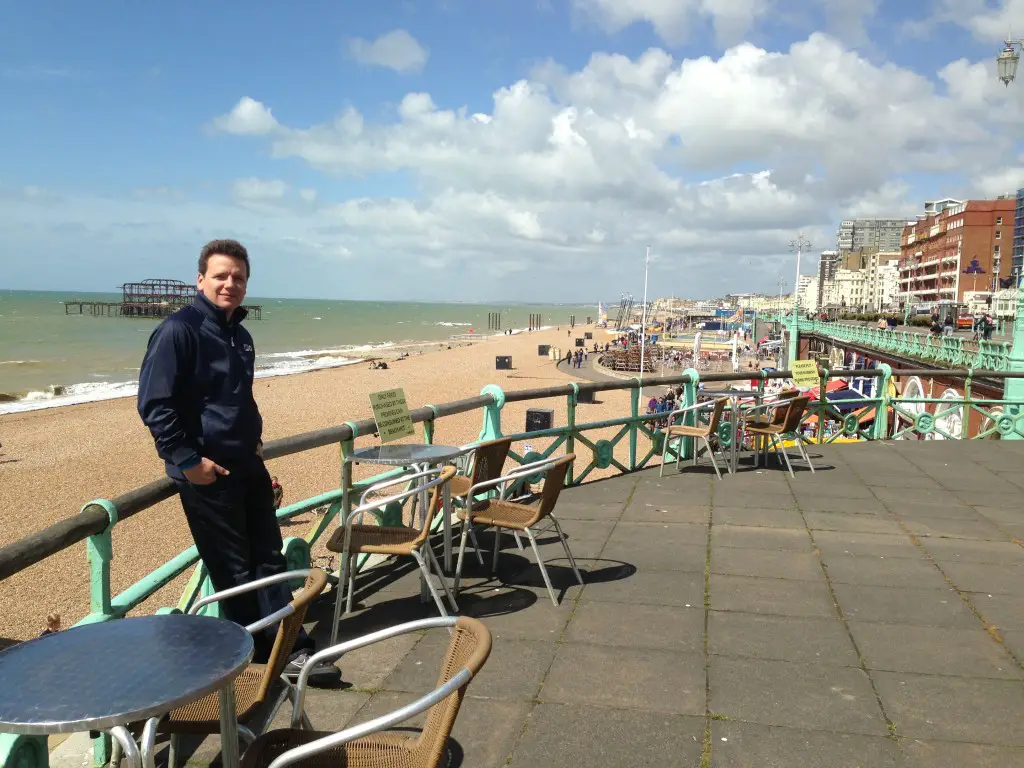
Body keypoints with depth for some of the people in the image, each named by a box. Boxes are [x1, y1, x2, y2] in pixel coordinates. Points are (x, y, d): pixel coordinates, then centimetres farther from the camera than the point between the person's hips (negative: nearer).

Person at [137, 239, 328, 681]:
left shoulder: (240, 335, 13)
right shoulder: (179, 330, -13)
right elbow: (154, 404, -18)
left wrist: (255, 443, 16)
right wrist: (189, 461, -18)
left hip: (247, 466, 8)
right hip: (207, 473, -8)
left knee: (268, 559, 11)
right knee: (234, 571, 3)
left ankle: (291, 648, 18)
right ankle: (265, 656, 15)